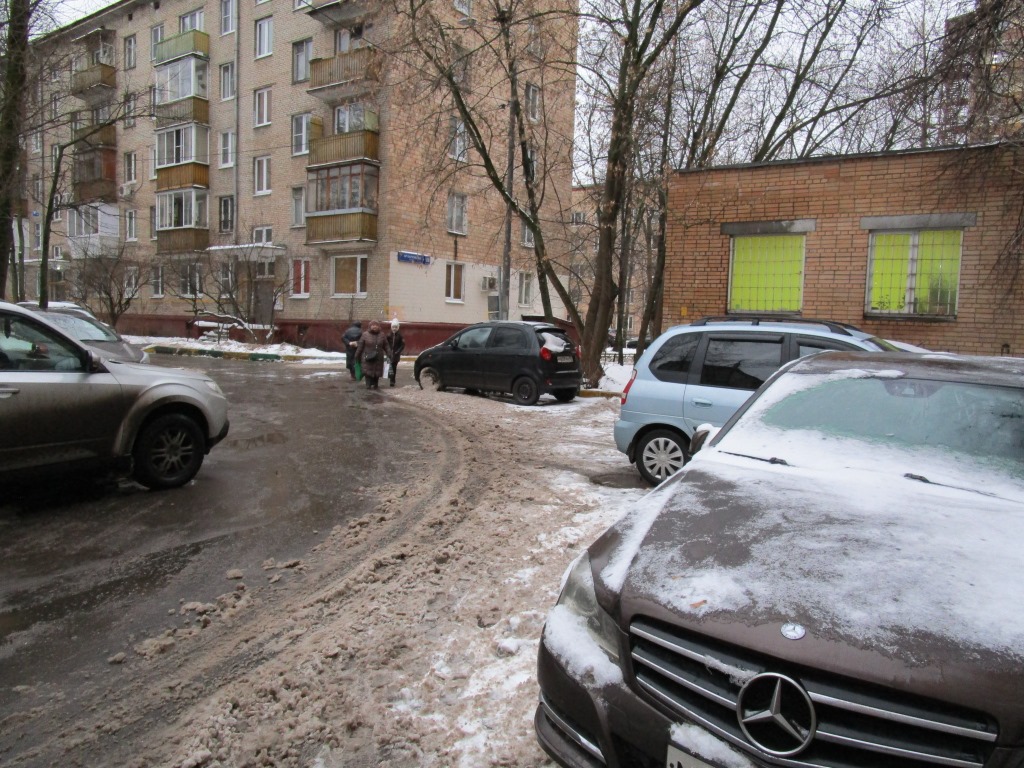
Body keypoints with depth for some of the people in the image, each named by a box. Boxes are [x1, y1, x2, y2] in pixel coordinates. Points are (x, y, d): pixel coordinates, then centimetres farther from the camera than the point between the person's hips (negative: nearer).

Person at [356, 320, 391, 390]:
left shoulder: (382, 335, 6)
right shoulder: (365, 334, -1)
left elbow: (386, 346, 8)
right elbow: (360, 346, 1)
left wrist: (389, 355, -3)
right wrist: (357, 357, 1)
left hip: (378, 359, 3)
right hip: (367, 358, -3)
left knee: (377, 373, 8)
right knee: (368, 372, -10)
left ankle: (375, 385, 23)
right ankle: (368, 385, -5)